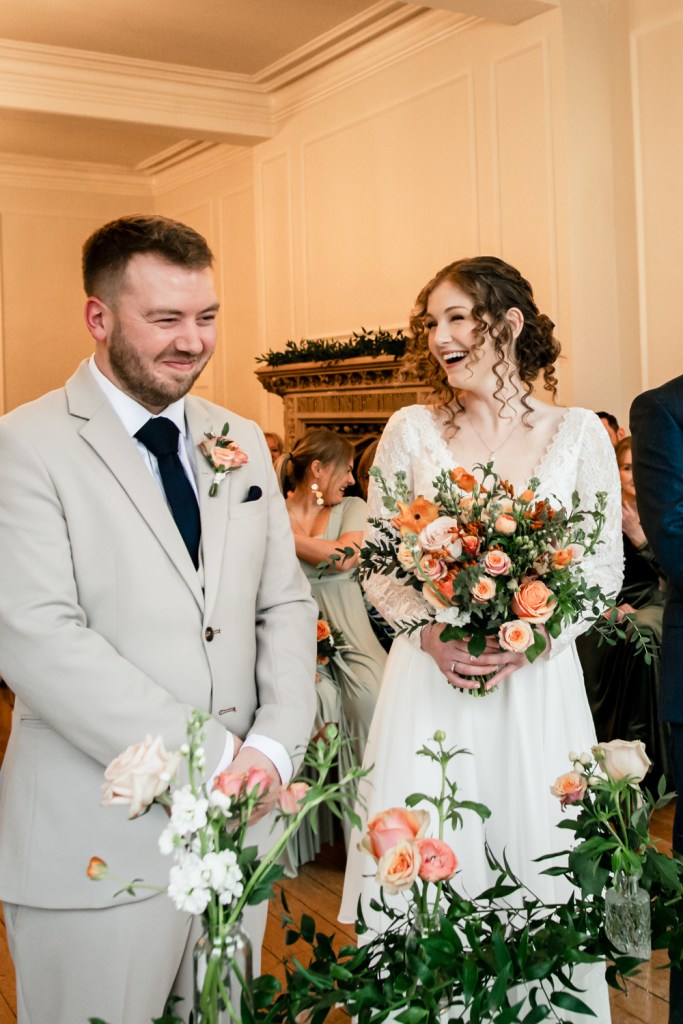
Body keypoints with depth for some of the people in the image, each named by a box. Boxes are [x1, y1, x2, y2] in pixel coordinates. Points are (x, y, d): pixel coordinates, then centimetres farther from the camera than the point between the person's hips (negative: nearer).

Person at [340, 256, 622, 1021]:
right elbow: (376, 564, 4)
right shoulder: (411, 430, 2)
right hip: (428, 677, 1)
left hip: (538, 684, 0)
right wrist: (431, 633, -13)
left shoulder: (578, 433, 1)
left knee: (535, 856, 9)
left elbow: (605, 567, 2)